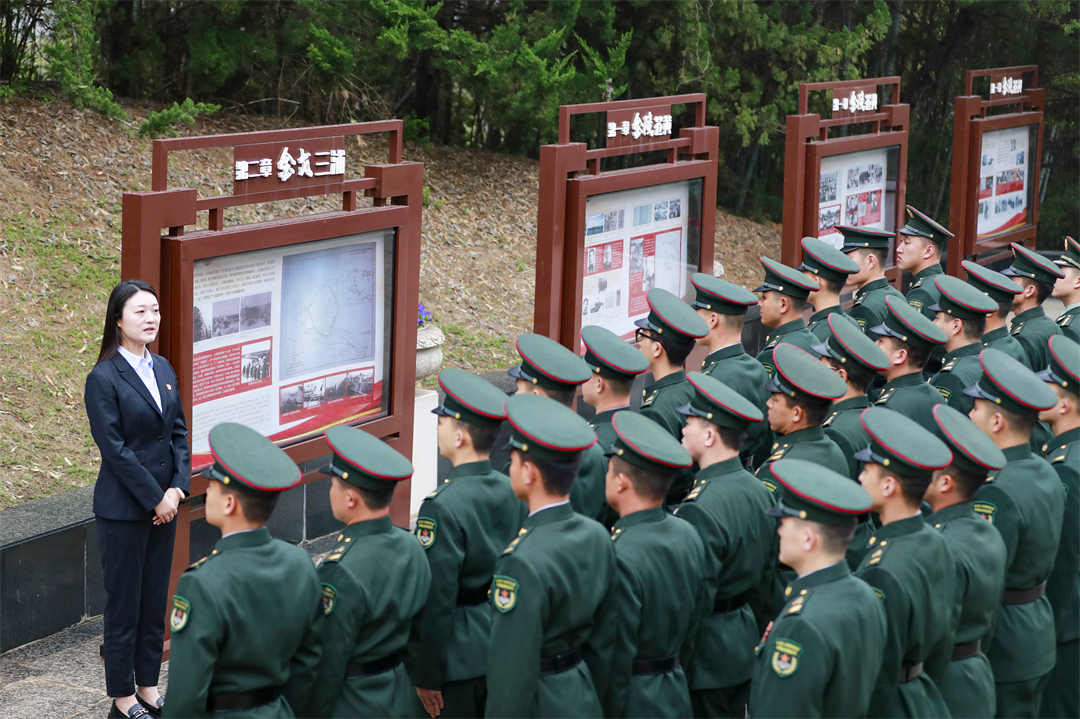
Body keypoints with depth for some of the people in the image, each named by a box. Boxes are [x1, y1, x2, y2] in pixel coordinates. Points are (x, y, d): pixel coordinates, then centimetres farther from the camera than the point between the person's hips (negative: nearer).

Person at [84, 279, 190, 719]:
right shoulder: (103, 379, -13)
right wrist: (154, 498, -15)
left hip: (164, 504, 6)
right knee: (124, 604, 3)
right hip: (123, 510, -6)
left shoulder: (163, 370, 8)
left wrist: (177, 488, -4)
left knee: (155, 600, 13)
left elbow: (179, 432, 9)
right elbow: (114, 448, -16)